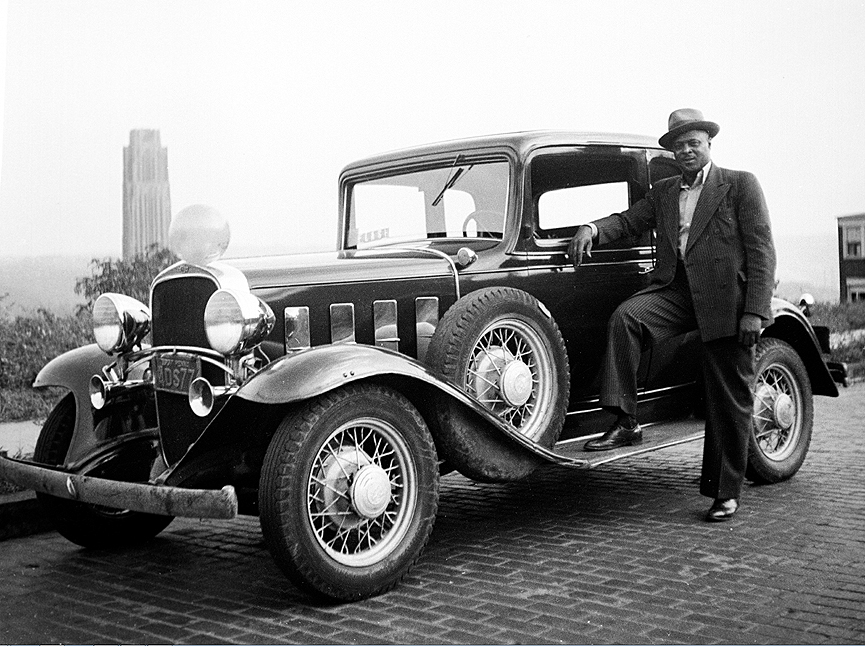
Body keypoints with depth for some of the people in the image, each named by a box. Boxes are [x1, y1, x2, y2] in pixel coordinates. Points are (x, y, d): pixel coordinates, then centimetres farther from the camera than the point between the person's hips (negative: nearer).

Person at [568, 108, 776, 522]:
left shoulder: (741, 185, 4)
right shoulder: (662, 192, 19)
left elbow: (761, 250, -2)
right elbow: (629, 221, 12)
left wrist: (755, 311, -12)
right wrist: (592, 229, -11)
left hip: (725, 297, -3)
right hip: (675, 290, 4)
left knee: (729, 401, 1)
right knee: (625, 317, -27)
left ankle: (725, 492, 13)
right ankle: (625, 422, -23)